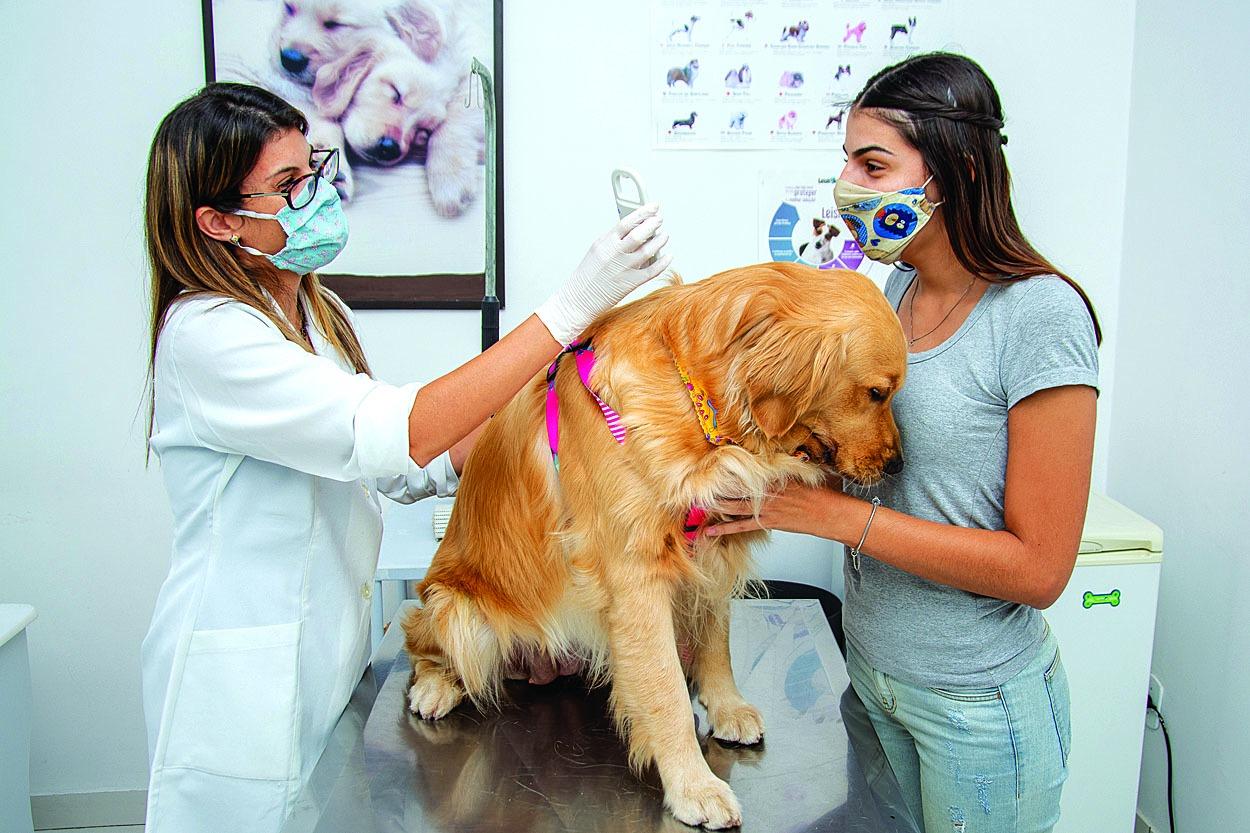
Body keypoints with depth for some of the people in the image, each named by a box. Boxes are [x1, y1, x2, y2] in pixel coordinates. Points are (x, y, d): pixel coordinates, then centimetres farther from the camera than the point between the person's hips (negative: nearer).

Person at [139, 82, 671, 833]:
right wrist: (572, 307, -33)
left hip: (331, 651, 8)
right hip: (244, 679, -7)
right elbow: (394, 435, -33)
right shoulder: (206, 335, -21)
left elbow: (406, 471, 6)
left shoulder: (318, 312, 6)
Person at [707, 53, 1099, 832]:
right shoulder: (902, 286, 2)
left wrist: (834, 514, -24)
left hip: (979, 706, -6)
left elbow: (1038, 569, -21)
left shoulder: (1040, 315, -20)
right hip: (873, 678, 6)